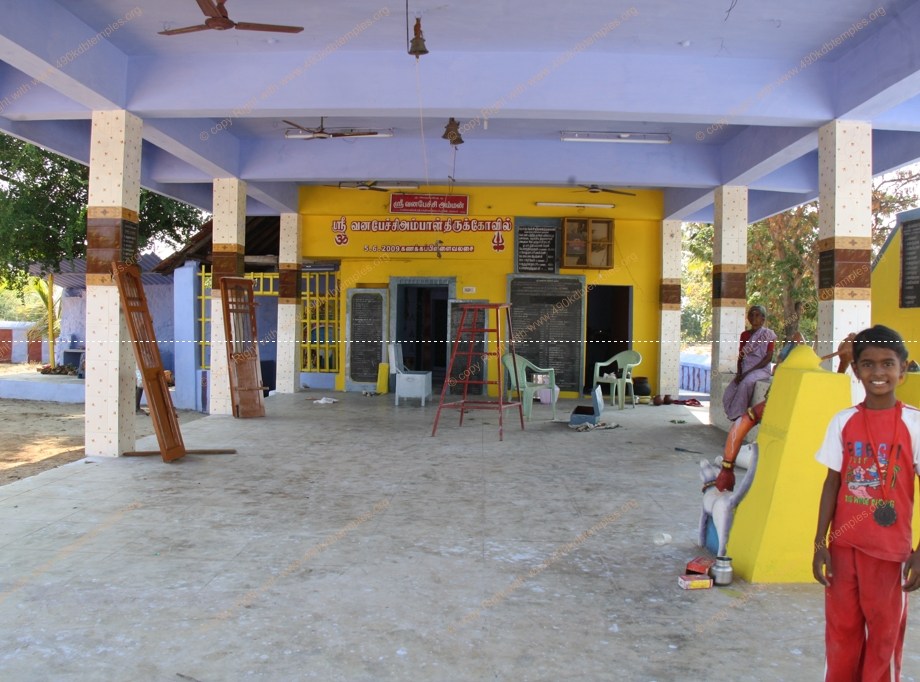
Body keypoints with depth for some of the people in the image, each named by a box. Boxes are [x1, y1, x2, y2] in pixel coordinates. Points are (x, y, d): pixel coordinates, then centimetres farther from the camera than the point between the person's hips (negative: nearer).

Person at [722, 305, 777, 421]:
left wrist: (748, 372, -16)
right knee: (729, 393, -18)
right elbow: (740, 357, 13)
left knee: (746, 382, -36)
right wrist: (739, 373, -7)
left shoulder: (768, 334, -1)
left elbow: (768, 358, -9)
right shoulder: (745, 335, 14)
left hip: (761, 369, -5)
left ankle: (736, 415, -26)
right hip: (745, 369, 5)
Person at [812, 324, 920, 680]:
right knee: (841, 631, 13)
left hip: (890, 548, -2)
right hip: (844, 544, 2)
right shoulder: (843, 421, 0)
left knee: (885, 632, 10)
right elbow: (832, 483, 3)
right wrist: (820, 544, 2)